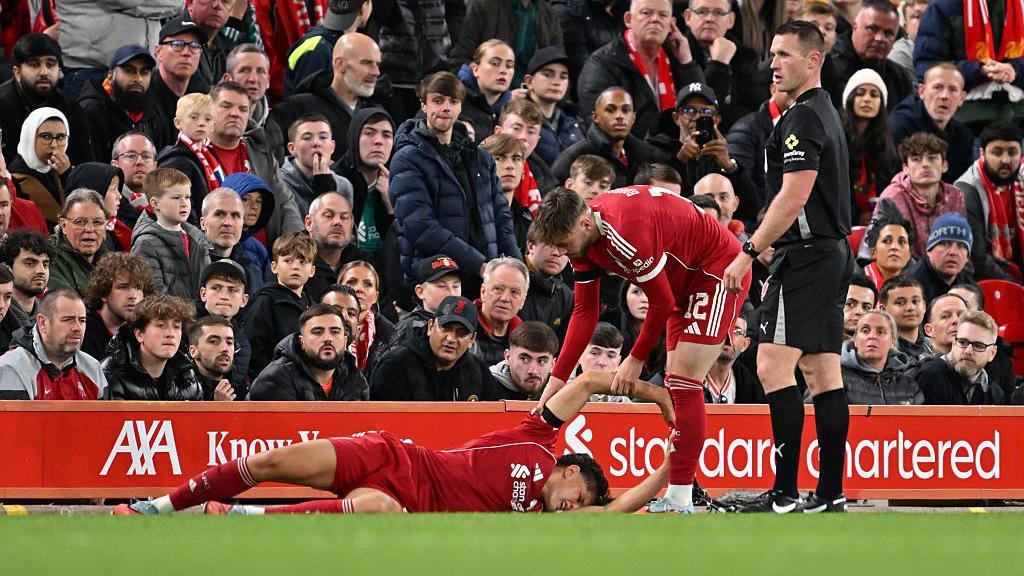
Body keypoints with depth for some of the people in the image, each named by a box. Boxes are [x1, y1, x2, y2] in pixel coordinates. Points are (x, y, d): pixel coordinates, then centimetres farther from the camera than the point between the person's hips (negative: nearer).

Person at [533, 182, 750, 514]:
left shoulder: (627, 232, -34)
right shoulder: (583, 236, -5)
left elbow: (661, 303, -22)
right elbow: (584, 312, 3)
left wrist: (635, 361, -10)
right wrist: (557, 379, -2)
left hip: (718, 271, -10)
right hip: (686, 281, 10)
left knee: (685, 383, -15)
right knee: (675, 385, 9)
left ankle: (680, 500, -17)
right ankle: (682, 491, 13)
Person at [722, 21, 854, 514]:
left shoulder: (803, 118, -13)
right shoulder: (826, 114, 19)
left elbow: (793, 198, -20)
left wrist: (749, 253, -18)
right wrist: (777, 264, 24)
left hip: (805, 256, -11)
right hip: (834, 255, 11)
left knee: (773, 367, -14)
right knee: (822, 373, 8)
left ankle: (785, 493, -19)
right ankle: (831, 493, 7)